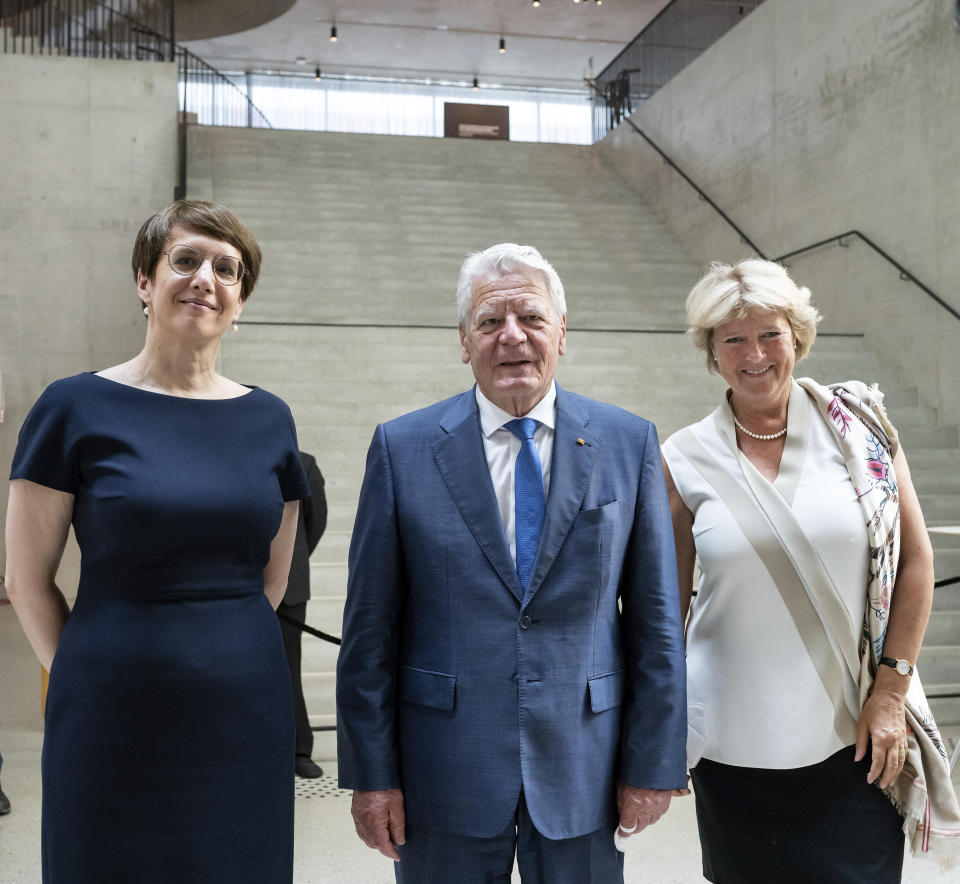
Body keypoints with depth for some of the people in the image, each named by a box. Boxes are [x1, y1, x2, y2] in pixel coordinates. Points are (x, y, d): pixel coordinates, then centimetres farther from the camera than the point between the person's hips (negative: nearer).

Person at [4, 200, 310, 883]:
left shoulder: (269, 419, 5)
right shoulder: (77, 408, -5)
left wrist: (217, 652, 11)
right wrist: (88, 675, 3)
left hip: (246, 719, 3)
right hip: (115, 723, -3)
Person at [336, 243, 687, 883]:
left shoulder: (629, 443, -1)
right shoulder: (402, 448, -3)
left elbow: (655, 617, 0)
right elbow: (371, 626, -2)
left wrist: (653, 763, 0)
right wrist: (371, 774, -3)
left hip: (584, 772, 1)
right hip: (445, 776, 0)